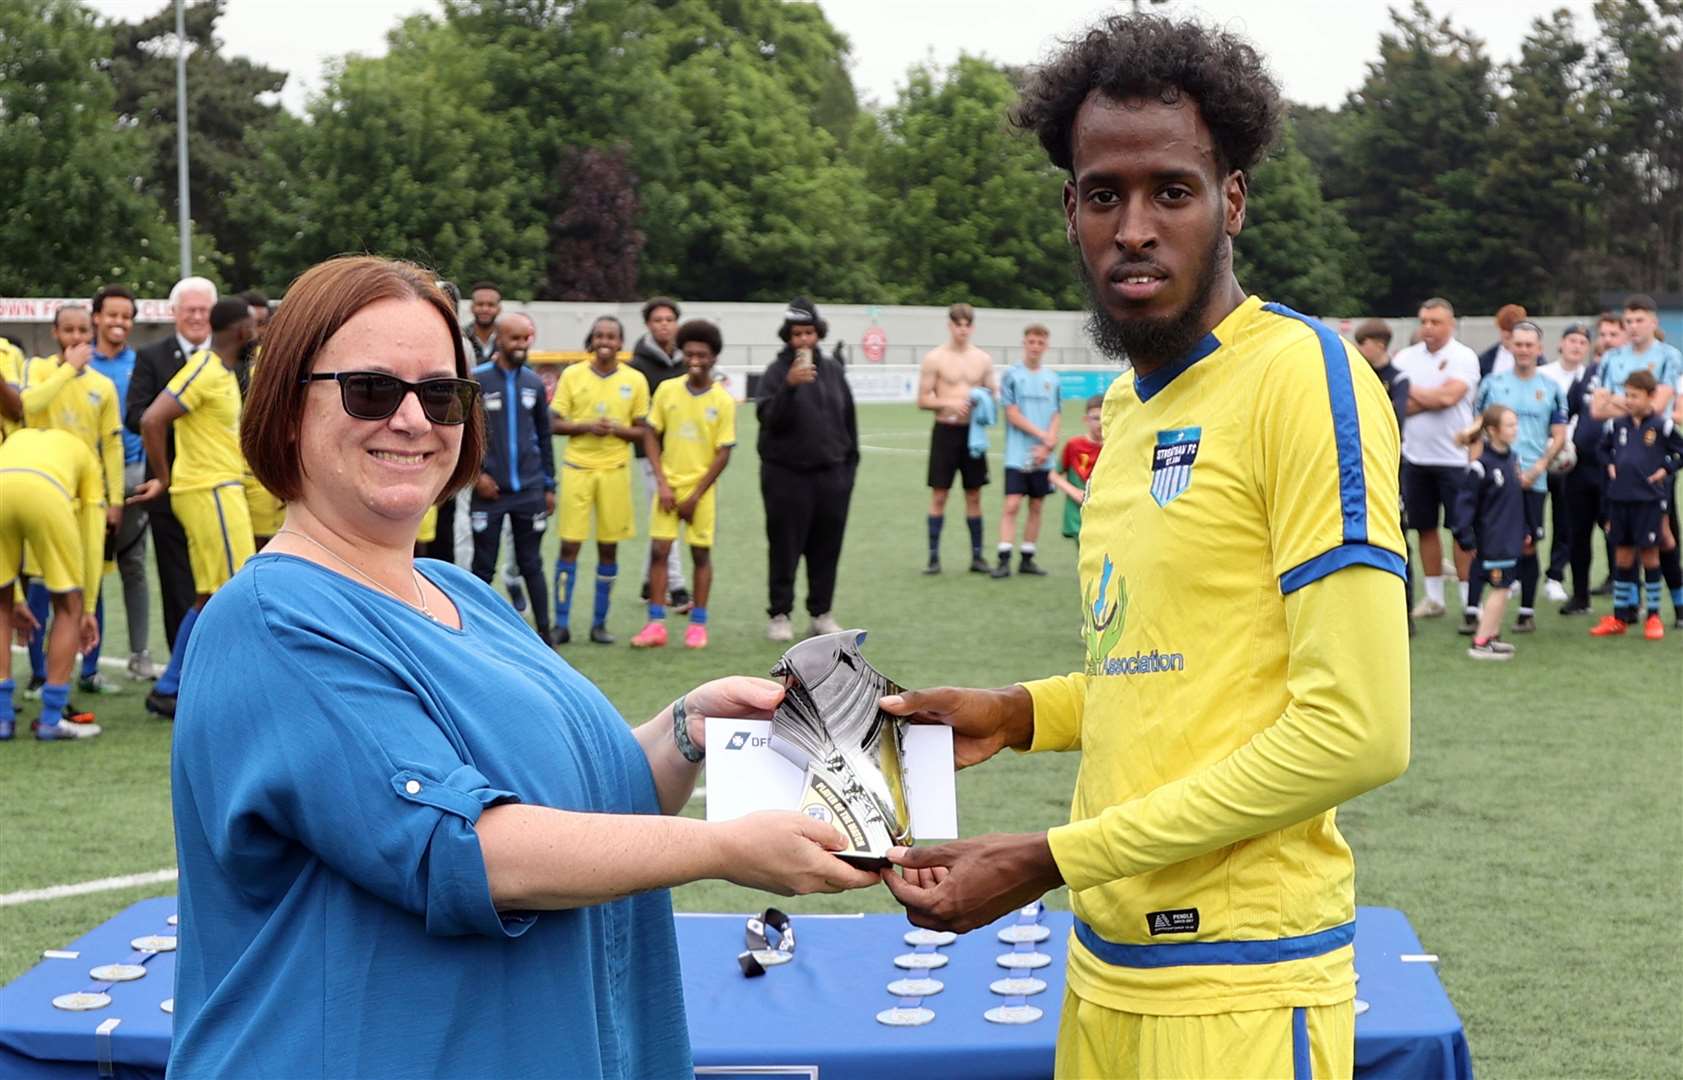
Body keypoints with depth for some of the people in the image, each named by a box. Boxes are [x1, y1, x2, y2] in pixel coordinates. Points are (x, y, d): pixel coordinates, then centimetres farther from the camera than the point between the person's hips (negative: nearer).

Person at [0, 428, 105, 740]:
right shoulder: (86, 457, 38)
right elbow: (92, 541, 33)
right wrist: (88, 609, 38)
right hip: (46, 493, -2)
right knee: (68, 608, 16)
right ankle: (51, 719, 15)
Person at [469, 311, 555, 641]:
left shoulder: (534, 382, 9)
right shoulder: (476, 380, -5)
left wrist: (549, 485, 12)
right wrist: (474, 474, -10)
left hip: (529, 490, 3)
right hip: (489, 490, -3)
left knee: (531, 564, 8)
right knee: (483, 567, 3)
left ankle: (544, 633, 11)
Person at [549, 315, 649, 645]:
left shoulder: (635, 380, 4)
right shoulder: (572, 375, 2)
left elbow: (642, 430, 7)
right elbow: (554, 424, 2)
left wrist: (617, 429, -13)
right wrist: (586, 426, -15)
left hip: (615, 469, 1)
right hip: (577, 467, -1)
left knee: (609, 547, 4)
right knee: (570, 544, -3)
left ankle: (600, 623, 14)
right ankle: (561, 624, 2)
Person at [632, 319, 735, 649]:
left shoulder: (723, 401, -6)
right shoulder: (667, 390, 0)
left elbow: (723, 453, -5)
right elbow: (651, 435, 4)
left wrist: (696, 495, -8)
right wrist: (662, 482, -5)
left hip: (702, 489, -1)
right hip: (669, 485, 1)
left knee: (701, 553, 3)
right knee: (659, 550, -4)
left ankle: (698, 624, 12)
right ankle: (656, 624, 1)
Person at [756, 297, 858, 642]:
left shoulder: (832, 370, 9)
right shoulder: (776, 371, -4)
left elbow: (848, 418, 15)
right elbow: (769, 418, -17)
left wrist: (850, 462, 13)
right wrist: (789, 386, -31)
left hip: (831, 474, 4)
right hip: (787, 474, -4)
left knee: (826, 548, 7)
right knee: (785, 548, 0)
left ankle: (822, 613, 17)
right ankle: (779, 615, 7)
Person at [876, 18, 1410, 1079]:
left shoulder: (1304, 376, -13)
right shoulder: (1129, 404, 11)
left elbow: (1356, 729, -19)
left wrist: (1051, 861, -17)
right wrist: (1020, 714, 3)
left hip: (1239, 987, -7)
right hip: (1106, 966, 7)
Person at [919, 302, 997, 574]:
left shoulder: (983, 359, 7)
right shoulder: (934, 358, -3)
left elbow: (992, 393, 15)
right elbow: (922, 400, -3)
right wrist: (950, 403, -19)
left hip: (973, 431, 3)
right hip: (946, 431, -3)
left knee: (974, 495, 7)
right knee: (939, 495, -1)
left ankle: (977, 556, 13)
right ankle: (934, 557, 4)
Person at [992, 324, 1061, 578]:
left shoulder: (1051, 379, 10)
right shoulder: (1012, 374, -2)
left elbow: (1056, 417, 8)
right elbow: (1012, 414, -6)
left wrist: (1048, 446, -8)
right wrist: (1043, 435, -10)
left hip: (1042, 458, 4)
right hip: (1017, 455, -4)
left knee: (1036, 507, 7)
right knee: (1012, 505, -11)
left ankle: (1027, 559, 15)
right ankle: (1004, 559, -11)